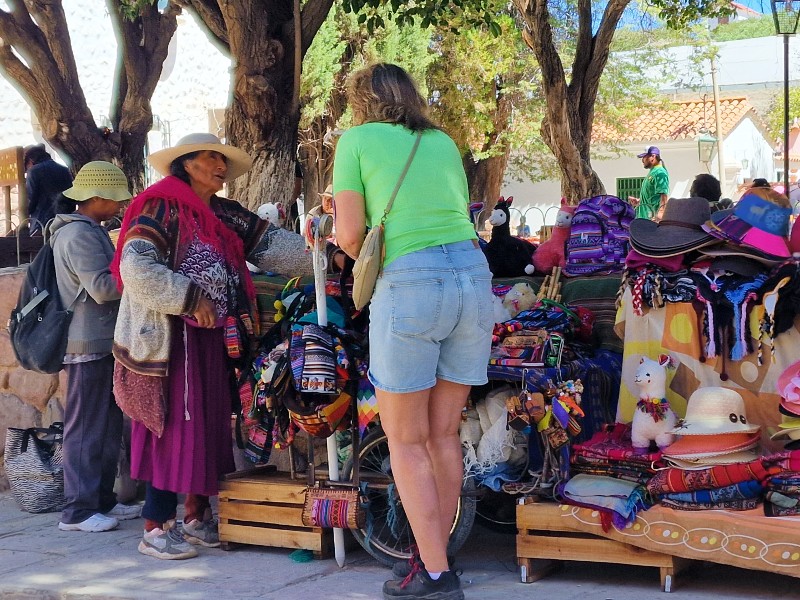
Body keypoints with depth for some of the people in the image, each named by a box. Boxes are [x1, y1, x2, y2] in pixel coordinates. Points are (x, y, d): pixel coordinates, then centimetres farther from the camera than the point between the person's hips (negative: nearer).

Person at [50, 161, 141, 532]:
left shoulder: (91, 232, 18)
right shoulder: (79, 235, -15)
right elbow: (102, 287, -22)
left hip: (102, 344, 11)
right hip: (89, 346, -11)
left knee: (108, 427, 14)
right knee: (87, 428, -7)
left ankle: (102, 500, 21)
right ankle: (78, 511, -2)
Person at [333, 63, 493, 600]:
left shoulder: (357, 139, 7)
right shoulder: (443, 143, 21)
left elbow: (350, 236, 0)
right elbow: (459, 218, 18)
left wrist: (370, 257, 21)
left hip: (409, 281, -5)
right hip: (473, 274, 5)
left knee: (406, 441, 3)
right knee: (443, 436, 13)